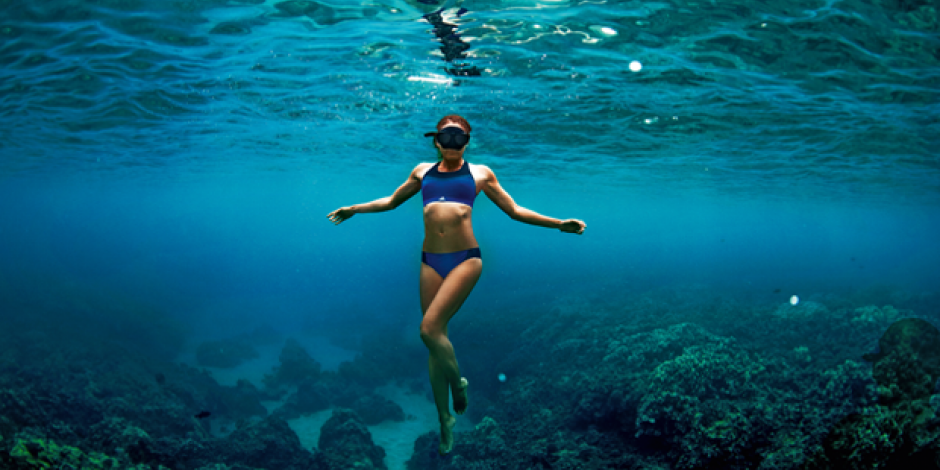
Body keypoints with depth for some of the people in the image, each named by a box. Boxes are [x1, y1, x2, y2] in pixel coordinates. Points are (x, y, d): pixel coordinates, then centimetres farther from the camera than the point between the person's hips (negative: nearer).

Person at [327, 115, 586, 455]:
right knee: (435, 337, 5)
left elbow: (515, 211, 13)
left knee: (430, 329, -19)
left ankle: (458, 383, 10)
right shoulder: (423, 172, 16)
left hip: (465, 258, -3)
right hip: (431, 261, 3)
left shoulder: (480, 173, 10)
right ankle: (446, 420, 20)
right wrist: (353, 209, 26)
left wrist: (558, 224, 8)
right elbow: (392, 201, 29)